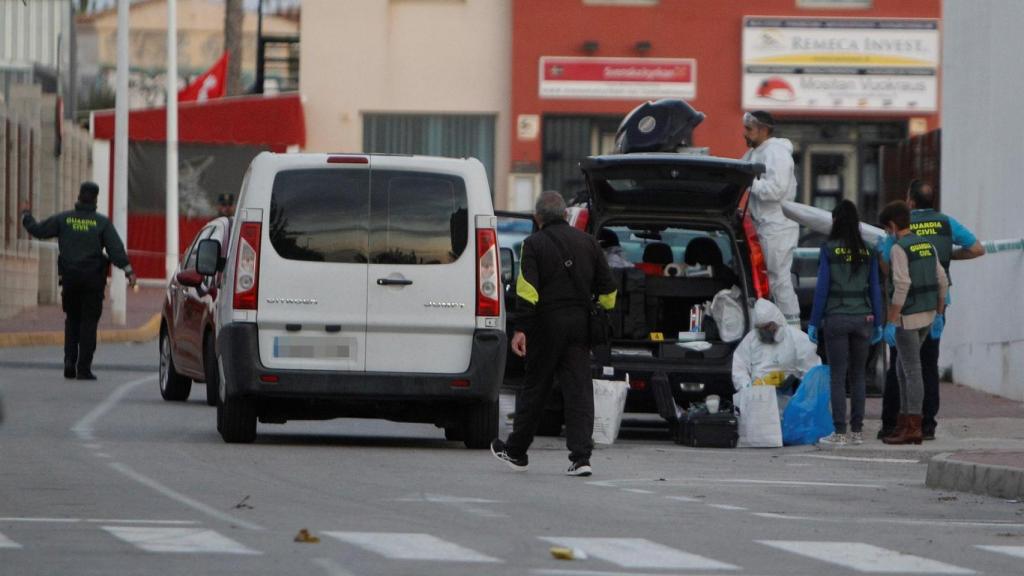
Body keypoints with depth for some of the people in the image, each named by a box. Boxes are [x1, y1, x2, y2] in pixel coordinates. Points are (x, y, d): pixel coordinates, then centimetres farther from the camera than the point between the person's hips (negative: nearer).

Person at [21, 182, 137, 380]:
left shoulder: (63, 219, 1)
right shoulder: (102, 222, -5)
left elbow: (37, 230, 8)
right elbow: (115, 248, -13)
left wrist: (26, 215, 26)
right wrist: (128, 270, -16)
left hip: (69, 279, 2)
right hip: (93, 279, -2)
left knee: (72, 319, 18)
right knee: (88, 322, 1)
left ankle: (70, 360, 2)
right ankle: (84, 368, -4)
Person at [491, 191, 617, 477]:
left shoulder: (534, 244, -4)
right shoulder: (588, 242, 10)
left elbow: (527, 289, -14)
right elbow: (607, 288, 10)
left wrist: (521, 329, -16)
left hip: (547, 324, -3)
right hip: (580, 324, 3)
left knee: (535, 388, 8)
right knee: (579, 390, 0)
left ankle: (516, 451, 22)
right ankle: (581, 456, -10)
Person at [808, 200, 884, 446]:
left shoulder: (829, 250, -6)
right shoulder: (868, 251, 4)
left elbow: (822, 288, -6)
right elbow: (875, 289, 6)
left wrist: (814, 322, -1)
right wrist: (877, 323, 13)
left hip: (836, 318, -3)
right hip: (863, 319, 3)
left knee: (837, 376, -1)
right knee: (858, 375, 11)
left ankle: (840, 432, -4)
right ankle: (857, 430, 12)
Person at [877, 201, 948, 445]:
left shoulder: (898, 249, -14)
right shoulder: (927, 246, 11)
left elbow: (902, 286, -22)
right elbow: (942, 282, 12)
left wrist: (891, 322, -19)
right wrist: (939, 315, 18)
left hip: (907, 316, -8)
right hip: (927, 315, 8)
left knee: (912, 370, -5)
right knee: (902, 367, 17)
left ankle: (913, 427, -4)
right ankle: (904, 420, 17)